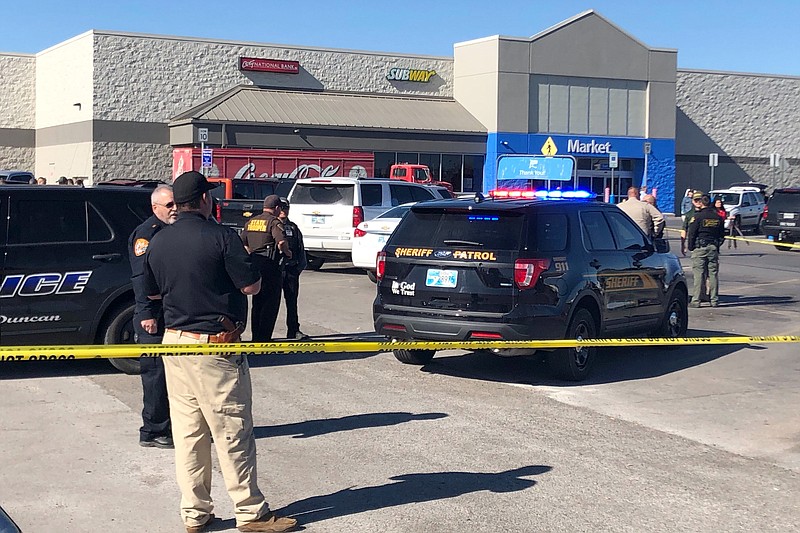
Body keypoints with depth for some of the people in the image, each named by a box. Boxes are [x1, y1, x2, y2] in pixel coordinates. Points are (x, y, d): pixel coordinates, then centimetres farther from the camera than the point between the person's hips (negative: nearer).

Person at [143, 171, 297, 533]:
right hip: (214, 345, -6)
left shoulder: (158, 242, 6)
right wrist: (240, 263, 7)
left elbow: (152, 292, 18)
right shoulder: (220, 236, -13)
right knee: (233, 434, 1)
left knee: (187, 434, 12)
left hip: (174, 343, 6)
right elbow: (252, 286, -12)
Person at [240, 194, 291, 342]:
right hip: (269, 266, -7)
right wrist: (287, 253, -5)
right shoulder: (274, 222, -9)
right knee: (271, 303, -1)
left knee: (257, 303, 17)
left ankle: (256, 336, 22)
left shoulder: (250, 222, 14)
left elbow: (243, 243, 17)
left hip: (254, 264, 8)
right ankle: (264, 338, -3)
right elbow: (281, 242, -23)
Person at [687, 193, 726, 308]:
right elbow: (722, 235, 13)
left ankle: (696, 300, -5)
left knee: (698, 274, -3)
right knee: (713, 274, 8)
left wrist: (691, 247, 1)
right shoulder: (718, 217, 8)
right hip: (713, 248, 5)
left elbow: (691, 234, -9)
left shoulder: (697, 216, -9)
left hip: (699, 248, -4)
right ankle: (714, 300, 10)